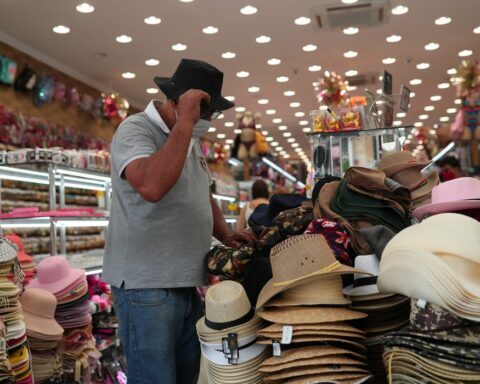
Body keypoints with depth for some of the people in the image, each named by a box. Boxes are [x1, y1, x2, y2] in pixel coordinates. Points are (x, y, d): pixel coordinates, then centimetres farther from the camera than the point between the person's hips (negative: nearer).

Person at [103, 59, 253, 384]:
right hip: (147, 285, -8)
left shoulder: (191, 141, 14)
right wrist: (185, 121, -26)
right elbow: (151, 187, -33)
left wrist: (226, 235, 7)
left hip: (187, 282, 8)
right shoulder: (136, 129, -12)